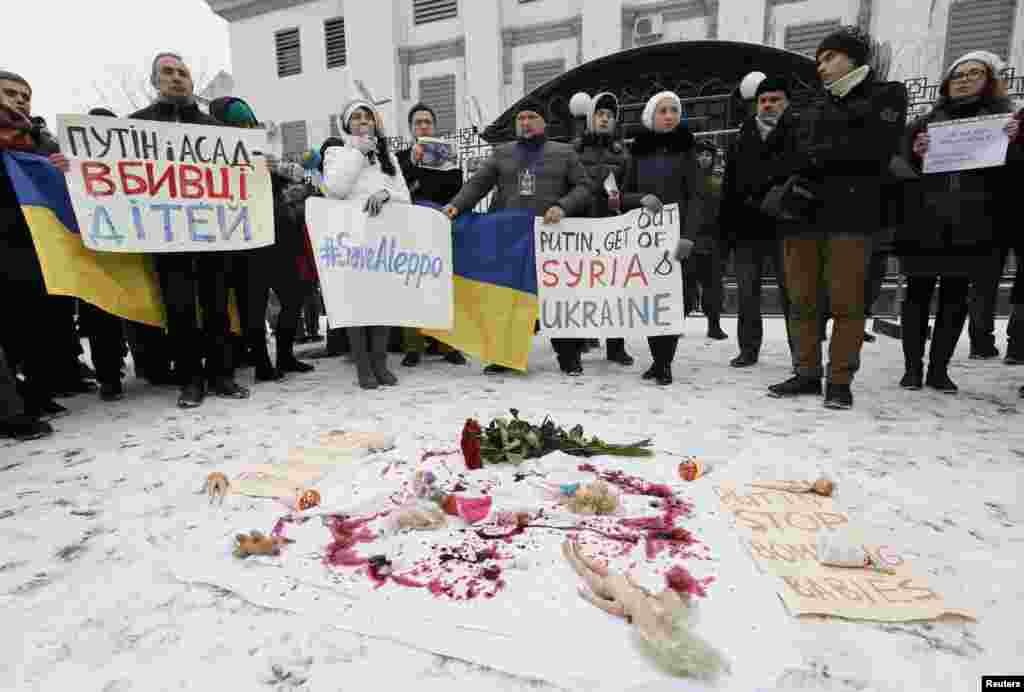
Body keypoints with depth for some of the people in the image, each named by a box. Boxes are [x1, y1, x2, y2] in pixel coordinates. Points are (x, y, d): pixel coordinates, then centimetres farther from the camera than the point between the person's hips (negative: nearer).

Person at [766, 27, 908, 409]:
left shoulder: (888, 95, 11)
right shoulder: (814, 108, 24)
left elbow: (873, 149, -5)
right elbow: (793, 158, 15)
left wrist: (820, 154, 0)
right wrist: (792, 182, -5)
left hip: (849, 212, -4)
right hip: (802, 214, 5)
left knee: (846, 301, -6)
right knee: (802, 300, 2)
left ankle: (840, 381, 1)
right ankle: (807, 374, 9)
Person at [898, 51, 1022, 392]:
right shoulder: (925, 123, 12)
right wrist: (915, 154, -15)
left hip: (969, 226, 1)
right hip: (923, 223, -1)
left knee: (955, 295, 2)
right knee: (918, 292, -2)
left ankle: (939, 369, 8)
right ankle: (913, 367, 5)